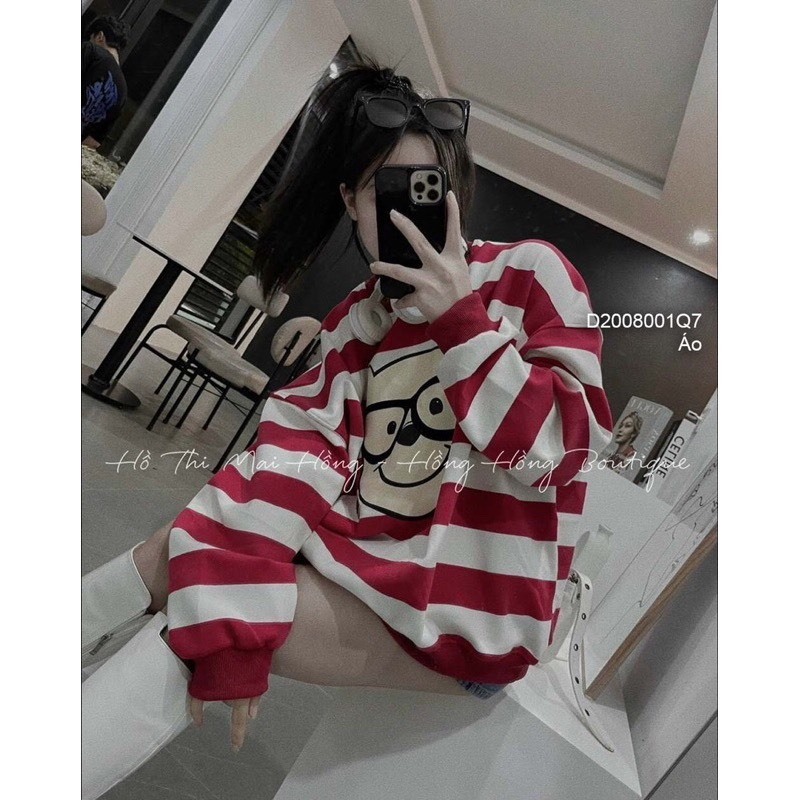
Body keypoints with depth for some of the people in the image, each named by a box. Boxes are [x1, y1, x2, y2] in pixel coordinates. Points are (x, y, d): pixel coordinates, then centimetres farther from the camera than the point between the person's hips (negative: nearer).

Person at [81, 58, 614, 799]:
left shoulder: (530, 273, -6)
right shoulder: (355, 324, 4)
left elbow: (559, 448, -13)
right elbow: (292, 464, -10)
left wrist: (458, 318, -22)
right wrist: (229, 637, -20)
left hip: (468, 614, -5)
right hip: (369, 562, 5)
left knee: (190, 576, -18)